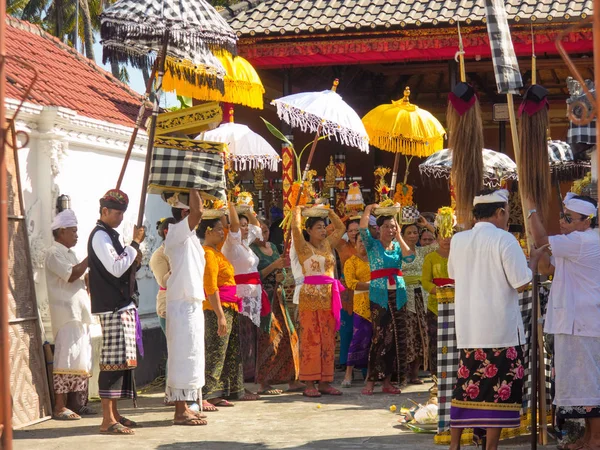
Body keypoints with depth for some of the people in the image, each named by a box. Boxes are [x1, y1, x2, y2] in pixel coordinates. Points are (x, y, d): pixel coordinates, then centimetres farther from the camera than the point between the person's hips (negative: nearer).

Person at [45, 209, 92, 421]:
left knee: (80, 359, 8)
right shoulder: (54, 253, -8)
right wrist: (90, 259, -13)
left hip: (78, 312, 10)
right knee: (67, 358, -11)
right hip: (66, 313, -10)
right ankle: (59, 407, -10)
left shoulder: (69, 253, 22)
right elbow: (72, 275, -19)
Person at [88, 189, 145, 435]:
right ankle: (107, 420, -13)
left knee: (121, 360, 12)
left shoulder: (110, 235, 21)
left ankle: (114, 413, 17)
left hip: (122, 305, 10)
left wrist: (135, 262, 7)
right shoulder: (100, 236, -10)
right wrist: (135, 244, -14)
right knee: (114, 360, -12)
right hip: (112, 307, -10)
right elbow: (116, 268, -20)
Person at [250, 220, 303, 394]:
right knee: (267, 338, -9)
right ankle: (263, 383, -4)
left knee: (288, 335, 5)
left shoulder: (272, 247, 15)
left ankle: (292, 381, 10)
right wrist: (273, 266, -20)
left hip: (277, 296, 8)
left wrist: (281, 274, -1)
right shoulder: (251, 250, -8)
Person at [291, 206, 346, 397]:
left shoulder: (328, 245, 14)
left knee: (328, 341, 6)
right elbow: (295, 227, -15)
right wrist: (298, 210, 1)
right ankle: (310, 383, -3)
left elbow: (341, 228, 25)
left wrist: (329, 211, 20)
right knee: (311, 340, -5)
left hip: (329, 296, 6)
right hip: (310, 295, -6)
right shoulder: (304, 247, -2)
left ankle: (325, 381, 10)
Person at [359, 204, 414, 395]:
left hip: (398, 295, 4)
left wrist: (398, 236, -2)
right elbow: (363, 228, -12)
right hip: (379, 295, -4)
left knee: (396, 338, 2)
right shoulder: (372, 245, 5)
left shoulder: (398, 246, 14)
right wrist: (368, 209, -13)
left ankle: (387, 381, 8)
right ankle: (371, 381, -8)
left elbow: (409, 256, -6)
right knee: (380, 337, -11)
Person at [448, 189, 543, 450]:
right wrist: (534, 259, 4)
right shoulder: (505, 240, -11)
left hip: (468, 327, 6)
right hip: (500, 328, -6)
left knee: (466, 384, 14)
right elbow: (522, 283, -12)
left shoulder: (458, 240, 5)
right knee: (500, 387, 1)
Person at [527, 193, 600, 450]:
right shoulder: (576, 244, 18)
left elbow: (542, 241, -20)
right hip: (573, 321, 11)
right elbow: (546, 269, 16)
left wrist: (532, 210, -9)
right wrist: (539, 247, -1)